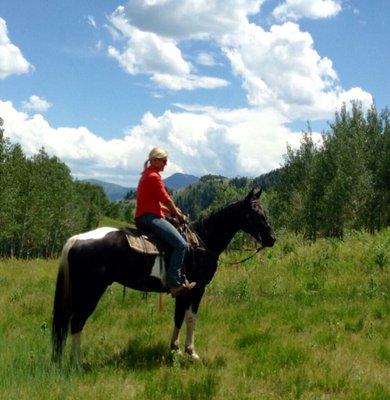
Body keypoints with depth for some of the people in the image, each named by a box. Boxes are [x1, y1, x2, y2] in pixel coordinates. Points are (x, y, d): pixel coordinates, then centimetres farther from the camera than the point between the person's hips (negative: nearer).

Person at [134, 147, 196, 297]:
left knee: (179, 242, 19)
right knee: (181, 244, -19)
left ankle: (179, 278, 13)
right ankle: (174, 283, -25)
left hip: (143, 217, 11)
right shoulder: (154, 176, -11)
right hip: (150, 217, -11)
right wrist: (178, 214, 5)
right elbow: (166, 199, -9)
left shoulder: (148, 175, 21)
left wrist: (171, 211, 16)